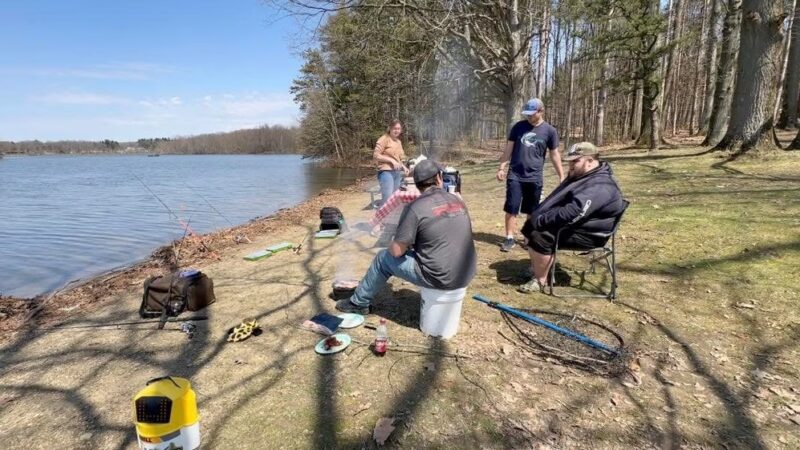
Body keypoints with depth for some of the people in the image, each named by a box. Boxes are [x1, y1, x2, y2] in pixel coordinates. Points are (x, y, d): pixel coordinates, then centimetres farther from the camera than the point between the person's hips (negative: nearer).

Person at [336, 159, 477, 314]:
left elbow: (397, 251, -11)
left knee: (384, 258, 14)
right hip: (466, 275, 6)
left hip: (439, 277, -6)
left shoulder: (416, 208, -14)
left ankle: (358, 303, 31)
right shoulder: (458, 201, 5)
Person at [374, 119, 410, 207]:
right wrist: (391, 160, -17)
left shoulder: (398, 142, 18)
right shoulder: (384, 139, -5)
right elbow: (376, 155, -11)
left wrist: (404, 167, 5)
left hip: (397, 173, 8)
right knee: (387, 199, -16)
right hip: (386, 172, -8)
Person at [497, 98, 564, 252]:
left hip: (534, 178, 0)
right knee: (511, 209, -2)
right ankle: (509, 239, 7)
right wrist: (502, 168, 1)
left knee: (532, 211, 9)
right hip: (514, 176, 0)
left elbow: (554, 155, 6)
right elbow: (509, 149, 7)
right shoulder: (518, 126, 3)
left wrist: (561, 176, 5)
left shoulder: (549, 131, 1)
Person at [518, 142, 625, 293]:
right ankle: (536, 267, 17)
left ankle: (540, 281, -12)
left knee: (540, 236, -27)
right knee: (531, 226, 8)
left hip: (585, 233, -11)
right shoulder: (583, 176, 11)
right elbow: (558, 200, 19)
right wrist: (537, 216, 4)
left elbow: (572, 213, -34)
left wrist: (540, 220, -27)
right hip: (571, 224, 11)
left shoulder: (599, 186, -25)